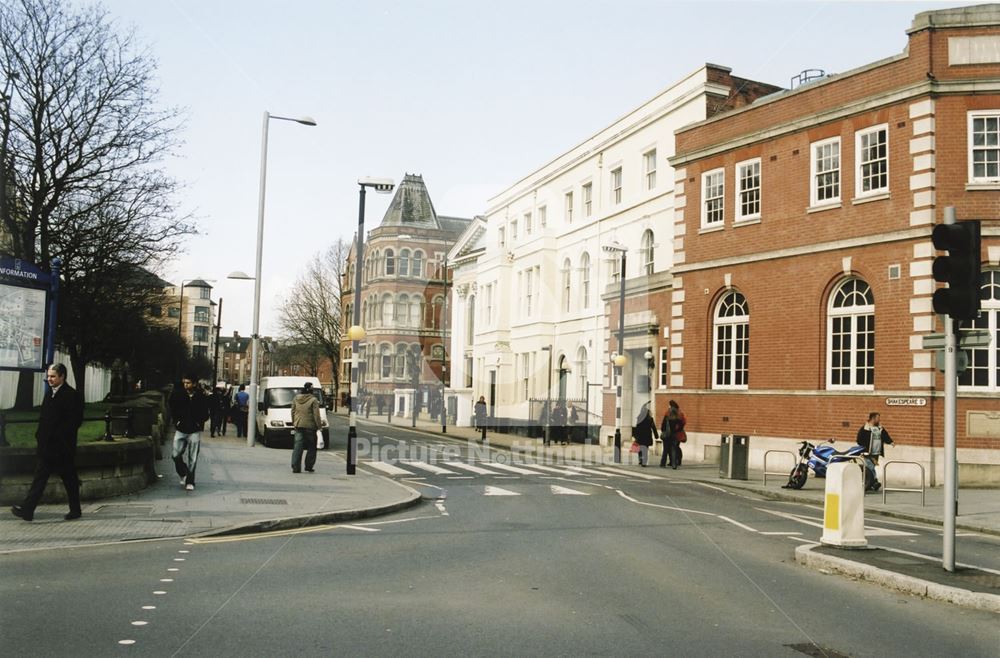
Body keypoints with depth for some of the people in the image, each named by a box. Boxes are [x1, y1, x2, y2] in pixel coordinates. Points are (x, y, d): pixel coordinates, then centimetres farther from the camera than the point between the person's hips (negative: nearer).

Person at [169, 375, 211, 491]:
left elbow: (206, 414, 4)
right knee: (176, 455, -2)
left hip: (194, 431, -1)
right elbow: (172, 410, 10)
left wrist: (198, 423, -6)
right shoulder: (178, 395, -2)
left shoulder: (201, 397, -4)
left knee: (192, 458, 0)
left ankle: (190, 482, 8)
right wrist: (177, 421, 2)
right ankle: (184, 475, 22)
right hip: (180, 430, 2)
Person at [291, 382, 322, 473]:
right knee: (311, 447, 8)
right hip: (310, 426, -4)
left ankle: (295, 467, -4)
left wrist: (294, 423, 23)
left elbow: (292, 412, 13)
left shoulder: (296, 398, 6)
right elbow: (316, 415, -10)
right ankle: (308, 467, 9)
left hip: (298, 425, 4)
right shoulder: (313, 400, -10)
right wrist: (319, 424, 0)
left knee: (297, 446, 3)